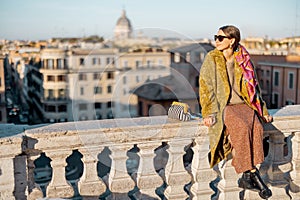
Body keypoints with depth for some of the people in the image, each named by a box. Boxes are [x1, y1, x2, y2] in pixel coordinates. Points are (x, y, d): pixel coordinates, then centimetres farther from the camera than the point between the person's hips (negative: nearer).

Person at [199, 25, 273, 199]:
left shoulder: (243, 60, 11)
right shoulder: (211, 59, 3)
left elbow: (253, 87, 18)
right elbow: (206, 88, -2)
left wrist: (263, 110, 12)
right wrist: (210, 113, -14)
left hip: (243, 105, 3)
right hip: (222, 106, -3)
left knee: (256, 126, -29)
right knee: (242, 127, -32)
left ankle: (247, 176, -26)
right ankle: (253, 173, -24)